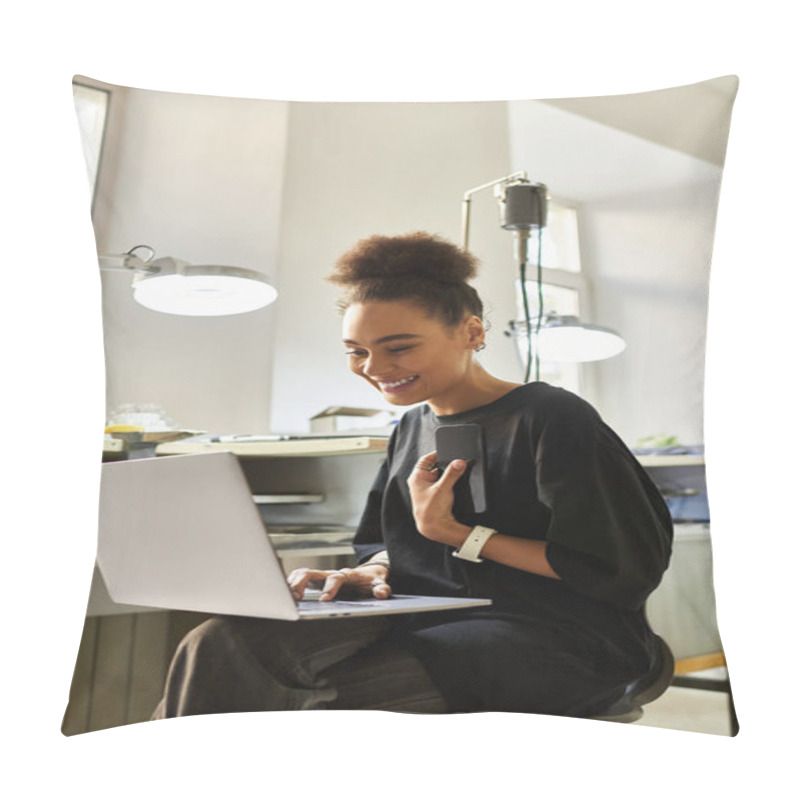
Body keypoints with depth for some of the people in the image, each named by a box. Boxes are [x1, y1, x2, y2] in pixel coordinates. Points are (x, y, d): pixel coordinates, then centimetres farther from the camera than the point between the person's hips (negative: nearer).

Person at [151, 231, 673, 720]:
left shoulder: (551, 420, -8)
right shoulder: (413, 428, 14)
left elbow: (623, 567, -13)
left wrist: (456, 533, -14)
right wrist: (371, 573, -6)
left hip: (555, 640, -5)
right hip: (431, 619, 6)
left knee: (337, 693, -33)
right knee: (221, 645, -19)